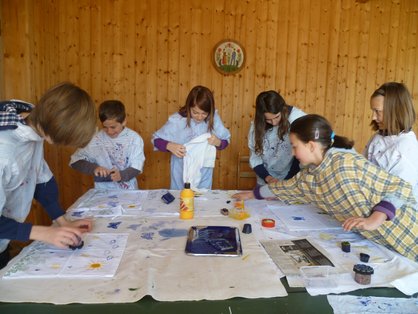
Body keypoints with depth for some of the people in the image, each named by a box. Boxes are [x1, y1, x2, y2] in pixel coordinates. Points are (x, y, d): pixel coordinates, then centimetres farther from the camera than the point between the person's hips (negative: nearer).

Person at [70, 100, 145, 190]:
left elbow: (136, 167, -8)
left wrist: (122, 175, -28)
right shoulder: (97, 139, -5)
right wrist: (94, 168, -19)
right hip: (103, 191, 0)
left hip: (128, 191, 0)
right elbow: (75, 160, -2)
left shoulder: (134, 138, -7)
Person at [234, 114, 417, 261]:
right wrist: (252, 194, 27)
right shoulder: (309, 175, -1)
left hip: (402, 237, -6)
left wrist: (374, 220, -32)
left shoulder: (349, 165, -25)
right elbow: (288, 187, 18)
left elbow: (401, 188, -19)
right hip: (373, 241, 6)